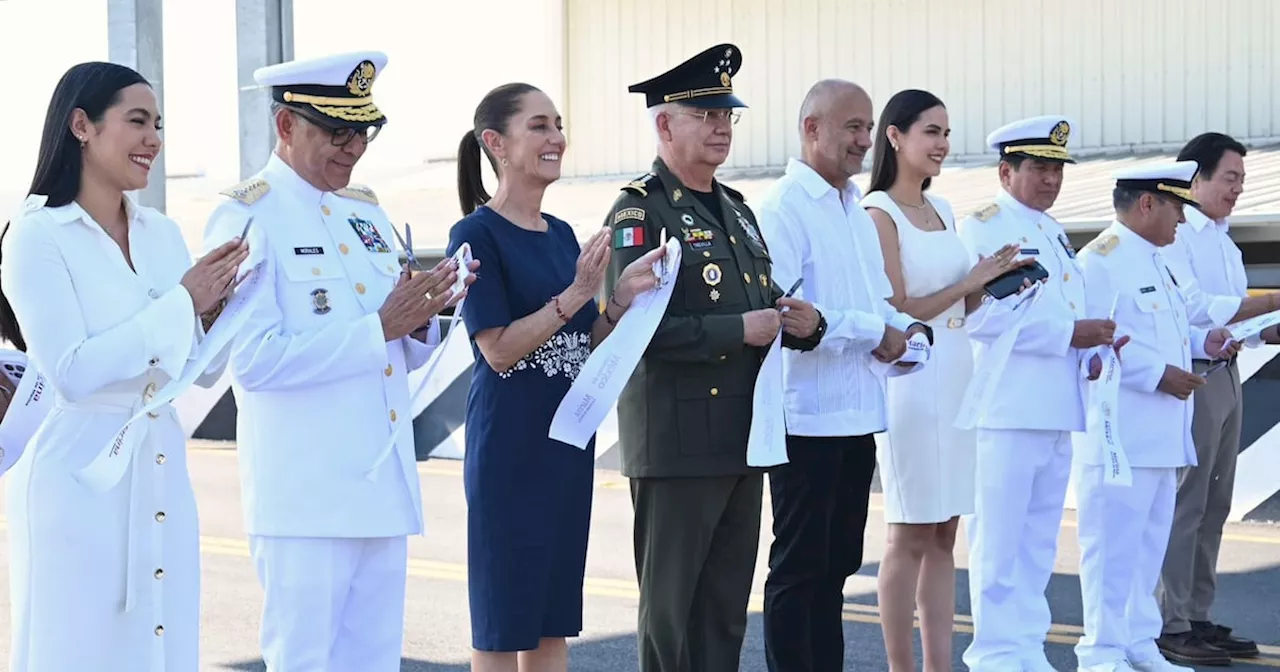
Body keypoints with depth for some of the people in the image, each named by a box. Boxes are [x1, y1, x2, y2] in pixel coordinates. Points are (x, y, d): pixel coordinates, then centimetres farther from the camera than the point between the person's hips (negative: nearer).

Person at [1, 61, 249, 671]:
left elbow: (203, 371, 12)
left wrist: (216, 306, -7)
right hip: (82, 484, -6)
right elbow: (70, 372, -17)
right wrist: (181, 302, -14)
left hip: (162, 479, 6)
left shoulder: (163, 234, 10)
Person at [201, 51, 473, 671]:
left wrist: (420, 319, -3)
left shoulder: (366, 211, 15)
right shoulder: (247, 217, -8)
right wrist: (381, 326, -19)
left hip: (383, 488, 7)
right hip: (305, 497, -7)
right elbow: (255, 360, -20)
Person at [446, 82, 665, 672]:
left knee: (553, 617, 11)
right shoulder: (477, 235, -9)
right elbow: (498, 349, -15)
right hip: (509, 446, -7)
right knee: (501, 620, 0)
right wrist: (575, 295, -19)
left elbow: (584, 348, 13)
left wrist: (622, 298, -4)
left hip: (569, 441, 7)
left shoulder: (563, 235, 12)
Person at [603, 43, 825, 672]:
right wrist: (738, 330, -20)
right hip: (676, 446, -8)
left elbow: (762, 310, 25)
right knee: (670, 607, 0)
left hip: (741, 441, 8)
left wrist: (802, 323, 2)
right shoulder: (639, 212, -9)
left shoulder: (737, 209, 17)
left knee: (727, 606, 12)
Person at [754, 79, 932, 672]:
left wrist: (906, 329, 2)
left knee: (836, 565, 14)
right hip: (808, 416, -9)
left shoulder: (856, 212, 18)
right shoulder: (785, 207, -11)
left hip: (857, 416, 9)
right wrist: (873, 332, -16)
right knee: (799, 568, -2)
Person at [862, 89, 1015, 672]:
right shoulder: (879, 213, -9)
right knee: (910, 536, -2)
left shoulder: (941, 210, 14)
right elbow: (897, 312, -15)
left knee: (944, 535, 9)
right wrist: (970, 280, -15)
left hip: (956, 378, 8)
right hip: (911, 381, -8)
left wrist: (995, 280, 1)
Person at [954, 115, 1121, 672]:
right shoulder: (983, 228, -7)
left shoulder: (1056, 234, 21)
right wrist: (1068, 333, -18)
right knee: (999, 542, -4)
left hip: (1056, 414, 9)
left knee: (1039, 542, 12)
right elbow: (982, 315, -19)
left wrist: (1096, 343, 5)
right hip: (1006, 412, -8)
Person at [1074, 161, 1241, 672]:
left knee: (1150, 540, 14)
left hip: (1160, 433, 10)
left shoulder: (1154, 260, 18)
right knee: (1113, 543, -6)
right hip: (1121, 433, -10)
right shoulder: (1101, 260, -13)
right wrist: (1157, 374, -22)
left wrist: (1200, 341, 9)